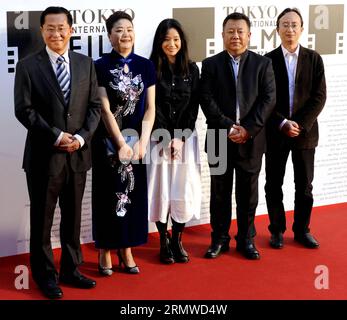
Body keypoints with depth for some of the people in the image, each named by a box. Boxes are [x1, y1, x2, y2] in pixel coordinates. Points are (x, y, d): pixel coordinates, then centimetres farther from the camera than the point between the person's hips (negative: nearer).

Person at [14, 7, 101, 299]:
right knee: (42, 219, 6)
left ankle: (70, 269, 27)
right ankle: (45, 275, 20)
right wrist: (55, 136, -15)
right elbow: (24, 110, -9)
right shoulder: (28, 66, -3)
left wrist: (82, 137, -9)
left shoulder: (86, 64, 8)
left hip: (78, 154, 3)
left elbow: (95, 106, 6)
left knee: (73, 217, 13)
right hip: (44, 156, -3)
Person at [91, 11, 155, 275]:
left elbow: (150, 108, 1)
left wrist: (142, 142, -9)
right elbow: (104, 109, -9)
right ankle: (106, 251, 16)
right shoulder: (101, 66, -5)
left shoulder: (145, 66, 3)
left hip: (137, 139, 3)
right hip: (108, 140, -3)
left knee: (133, 192, 8)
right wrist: (121, 143, -13)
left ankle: (126, 249, 20)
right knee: (109, 193, 5)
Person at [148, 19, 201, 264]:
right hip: (160, 137, -2)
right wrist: (167, 138, -10)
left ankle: (177, 240, 14)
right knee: (161, 188, 0)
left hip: (185, 137, 2)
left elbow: (193, 106, 2)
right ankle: (164, 241, 12)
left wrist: (180, 138, -7)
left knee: (184, 189, 0)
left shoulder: (191, 69, 6)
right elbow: (153, 107, -4)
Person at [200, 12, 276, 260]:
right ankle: (220, 239, 20)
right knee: (220, 192, 8)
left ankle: (246, 240, 21)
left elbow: (268, 99, -4)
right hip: (220, 139, 0)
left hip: (251, 139, 0)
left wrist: (248, 129, -14)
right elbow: (207, 100, -5)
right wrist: (228, 127, -15)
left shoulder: (263, 64, 4)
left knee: (248, 193, 8)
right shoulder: (211, 64, 3)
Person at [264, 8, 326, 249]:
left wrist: (301, 125, -13)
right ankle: (277, 230, 18)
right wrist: (283, 124, -14)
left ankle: (302, 230, 20)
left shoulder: (314, 59, 3)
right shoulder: (268, 60, 0)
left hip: (305, 132, 1)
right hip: (276, 132, -1)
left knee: (305, 186, 8)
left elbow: (319, 97, -2)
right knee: (274, 185, 5)